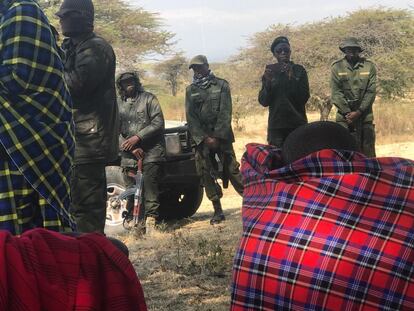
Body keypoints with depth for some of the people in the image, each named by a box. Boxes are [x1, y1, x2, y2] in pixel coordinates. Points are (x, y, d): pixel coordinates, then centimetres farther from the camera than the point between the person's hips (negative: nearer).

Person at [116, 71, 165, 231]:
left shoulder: (149, 99, 4)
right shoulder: (119, 105, 14)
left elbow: (158, 123, -4)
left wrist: (138, 137, -12)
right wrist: (131, 147, -6)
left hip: (151, 152, -3)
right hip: (129, 155, 3)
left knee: (150, 185, -12)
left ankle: (151, 218, -11)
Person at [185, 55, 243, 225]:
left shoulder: (221, 85, 2)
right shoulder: (190, 90, 9)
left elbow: (225, 113, -5)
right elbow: (190, 117, 2)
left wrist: (217, 137, -14)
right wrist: (204, 138, -9)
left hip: (221, 136, -3)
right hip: (201, 138, 3)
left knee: (233, 171, -6)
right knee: (207, 175, 0)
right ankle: (218, 211, 5)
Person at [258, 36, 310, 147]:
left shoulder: (299, 70, 9)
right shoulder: (269, 72, 12)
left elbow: (304, 98, -2)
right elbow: (263, 101, 7)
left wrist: (292, 78, -11)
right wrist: (268, 82, -9)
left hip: (297, 124, -1)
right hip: (276, 125, 1)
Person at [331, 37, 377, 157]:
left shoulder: (369, 66, 4)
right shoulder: (337, 67, 4)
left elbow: (371, 92, -1)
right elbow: (336, 93, -2)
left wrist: (358, 112, -10)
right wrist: (347, 113, -10)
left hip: (365, 116, 1)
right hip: (344, 116, 0)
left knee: (368, 152, 3)